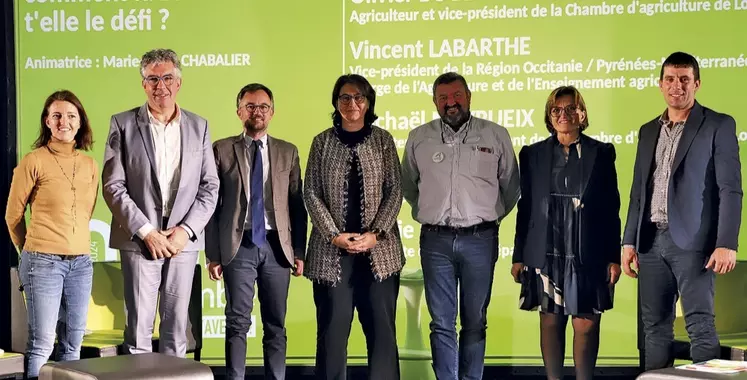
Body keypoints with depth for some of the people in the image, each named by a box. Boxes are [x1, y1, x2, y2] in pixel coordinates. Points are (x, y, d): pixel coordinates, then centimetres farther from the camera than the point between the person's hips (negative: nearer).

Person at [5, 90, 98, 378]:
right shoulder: (33, 162, -5)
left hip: (81, 262, 5)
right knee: (42, 344, -4)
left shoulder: (90, 166, 9)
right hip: (43, 261, -5)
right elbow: (13, 215, 3)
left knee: (72, 343, 8)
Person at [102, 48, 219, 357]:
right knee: (138, 330, -1)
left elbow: (209, 187, 7)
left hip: (183, 240, 2)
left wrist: (186, 231, -6)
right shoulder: (123, 124, 1)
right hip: (139, 240, -2)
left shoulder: (198, 126, 9)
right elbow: (113, 186, -4)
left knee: (176, 328, 7)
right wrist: (146, 232, -11)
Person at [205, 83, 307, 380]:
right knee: (238, 322, 1)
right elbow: (212, 204, 1)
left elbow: (297, 204, 8)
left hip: (276, 246, 2)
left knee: (276, 324, 7)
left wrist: (299, 251, 2)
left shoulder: (288, 152, 9)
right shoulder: (221, 150, 4)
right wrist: (213, 254, -4)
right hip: (238, 245, -2)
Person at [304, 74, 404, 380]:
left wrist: (375, 234, -9)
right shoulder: (322, 141, 6)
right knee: (332, 328, 2)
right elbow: (311, 192, 3)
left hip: (378, 249, 0)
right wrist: (334, 236, -8)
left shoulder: (383, 140, 6)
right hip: (332, 250, 0)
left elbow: (395, 190, 3)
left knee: (382, 327, 1)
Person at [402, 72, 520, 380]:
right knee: (442, 323, 2)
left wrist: (491, 215, 10)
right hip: (435, 240, 1)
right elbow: (408, 185, 19)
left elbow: (511, 186, 11)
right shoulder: (418, 138, 5)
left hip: (480, 239, -1)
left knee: (475, 322, 7)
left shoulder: (496, 135, 2)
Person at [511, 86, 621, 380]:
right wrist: (518, 256, 6)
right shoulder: (533, 154, 8)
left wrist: (614, 257, 0)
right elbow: (524, 207, 8)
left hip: (587, 255, -1)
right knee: (550, 322, 5)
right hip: (546, 254, 1)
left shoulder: (601, 153, 5)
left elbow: (612, 208, 4)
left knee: (586, 324, -1)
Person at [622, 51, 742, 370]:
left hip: (692, 241, -5)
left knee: (700, 326, -7)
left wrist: (726, 244, -15)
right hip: (651, 241, 6)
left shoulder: (718, 126, 0)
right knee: (654, 327, 8)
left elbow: (731, 189, -7)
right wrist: (629, 242, 10)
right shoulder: (648, 131, 16)